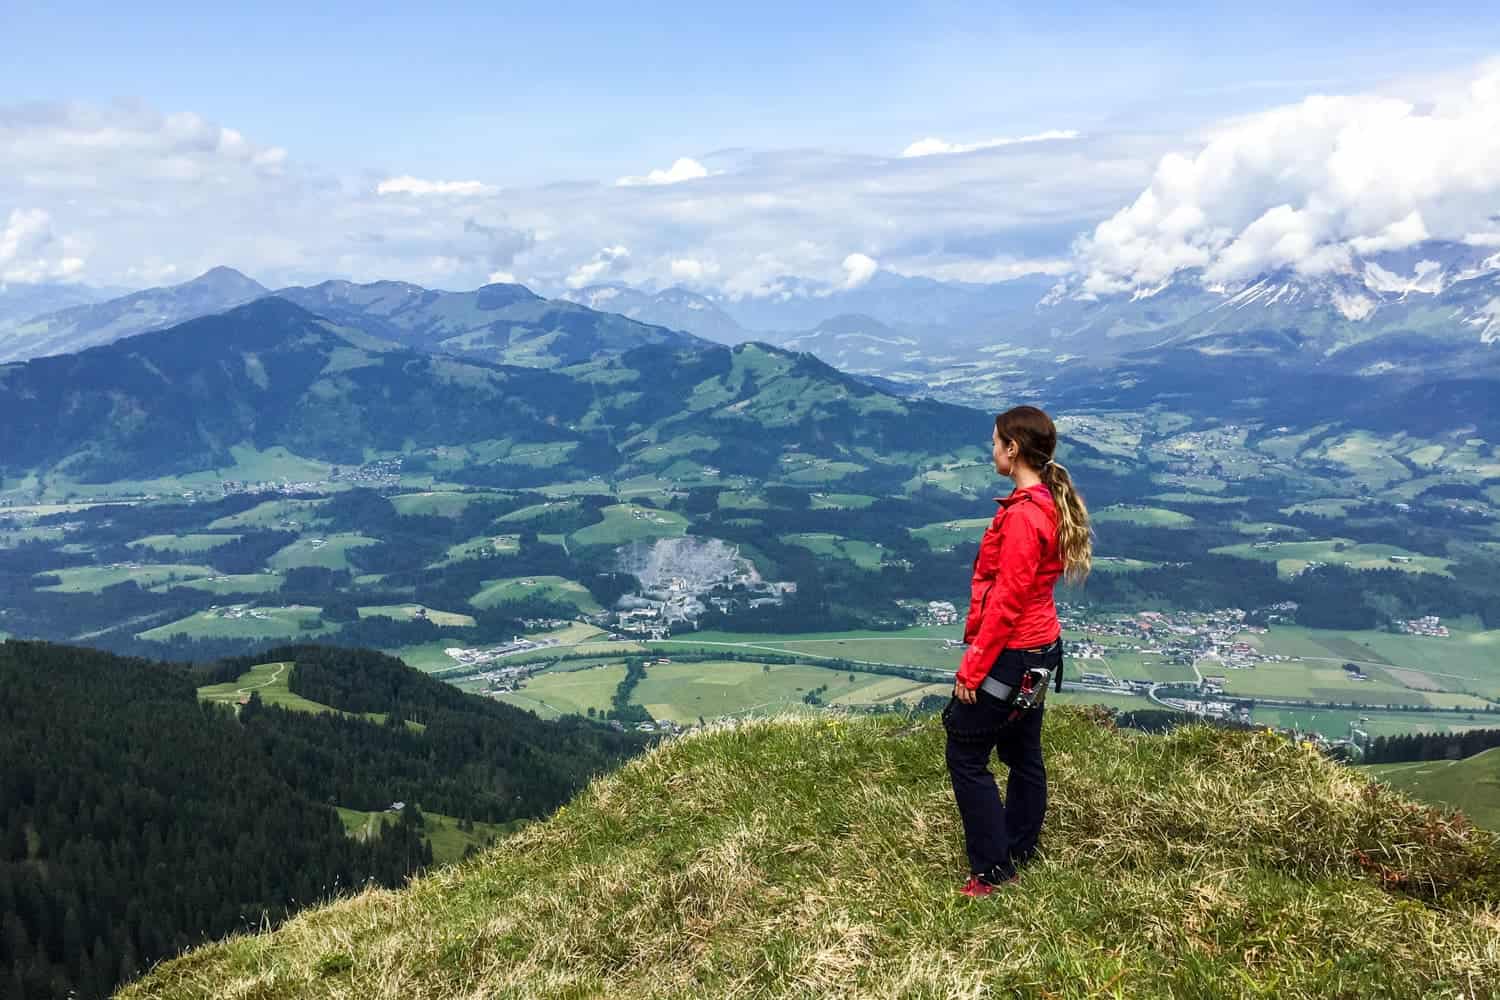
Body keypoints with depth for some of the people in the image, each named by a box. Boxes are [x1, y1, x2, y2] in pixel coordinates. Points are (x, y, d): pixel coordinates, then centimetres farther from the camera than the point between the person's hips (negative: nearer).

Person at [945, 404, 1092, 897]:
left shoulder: (1022, 515, -24)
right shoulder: (1050, 502, 6)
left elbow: (1006, 601, -23)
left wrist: (972, 668, -18)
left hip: (1012, 654, -10)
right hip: (1040, 650, 10)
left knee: (966, 757, 1)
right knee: (1021, 752, 19)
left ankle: (993, 870, 8)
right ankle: (1020, 850, 33)